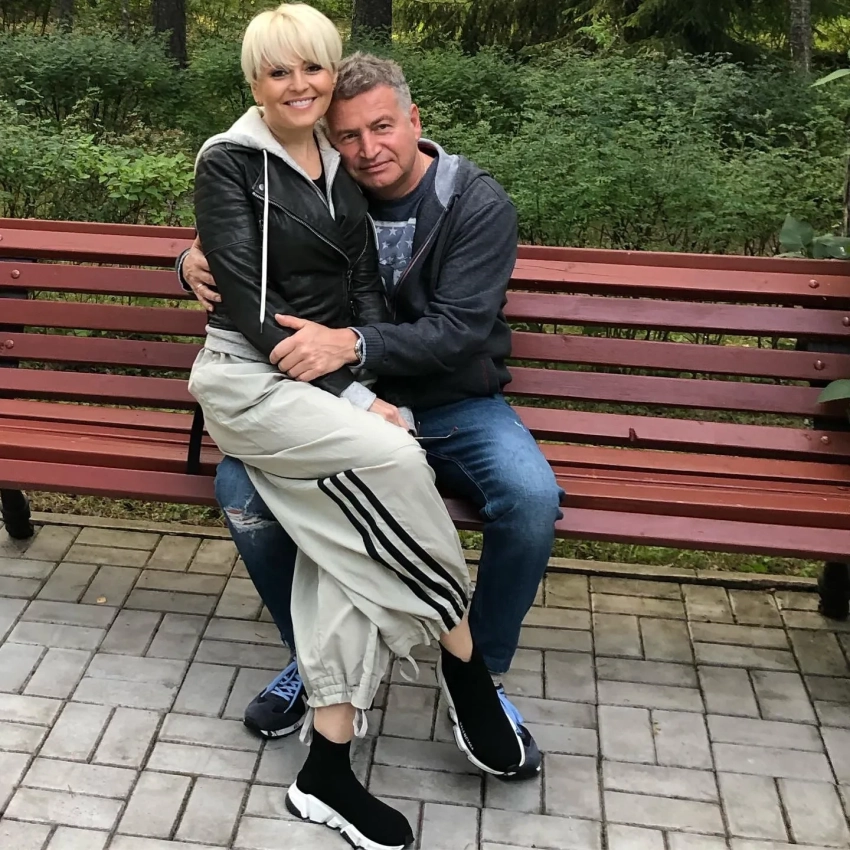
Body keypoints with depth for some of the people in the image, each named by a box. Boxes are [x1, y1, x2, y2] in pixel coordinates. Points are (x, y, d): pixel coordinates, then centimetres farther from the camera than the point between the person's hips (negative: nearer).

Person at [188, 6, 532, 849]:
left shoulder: (341, 164, 12)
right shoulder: (228, 163, -6)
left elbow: (365, 285, 8)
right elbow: (251, 303, -13)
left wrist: (363, 387, -10)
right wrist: (351, 395, -18)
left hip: (336, 377, 5)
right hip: (251, 377, -5)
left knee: (350, 542, -18)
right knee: (396, 461, -29)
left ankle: (327, 771, -11)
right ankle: (463, 658, -8)